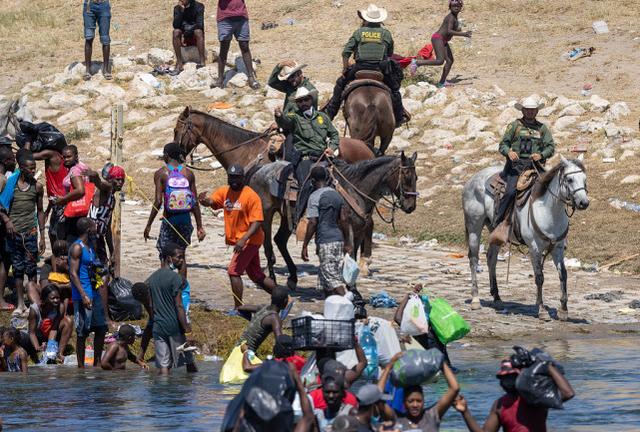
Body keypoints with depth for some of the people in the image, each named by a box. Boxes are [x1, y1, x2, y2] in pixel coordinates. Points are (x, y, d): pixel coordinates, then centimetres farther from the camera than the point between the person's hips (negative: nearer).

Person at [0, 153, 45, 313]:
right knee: (17, 269, 6)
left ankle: (37, 304, 1)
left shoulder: (37, 187, 4)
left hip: (30, 232, 0)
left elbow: (40, 211, 10)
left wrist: (42, 236, 8)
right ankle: (20, 304, 12)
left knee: (31, 270, -2)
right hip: (13, 232, 0)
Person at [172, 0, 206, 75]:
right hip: (184, 35, 2)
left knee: (198, 31, -34)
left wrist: (185, 35, -23)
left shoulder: (198, 6, -9)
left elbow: (199, 24, -19)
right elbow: (175, 25, -14)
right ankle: (179, 65, -31)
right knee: (176, 32, -28)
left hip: (195, 35, -2)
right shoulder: (177, 8, -2)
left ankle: (202, 62, -38)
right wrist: (181, 11, -23)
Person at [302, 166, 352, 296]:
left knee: (332, 278, -9)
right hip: (338, 239, 7)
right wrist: (347, 243, 16)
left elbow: (312, 223, -15)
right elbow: (344, 220, 11)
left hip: (324, 241, -7)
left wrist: (305, 245, -11)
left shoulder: (315, 197, -10)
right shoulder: (337, 195, 12)